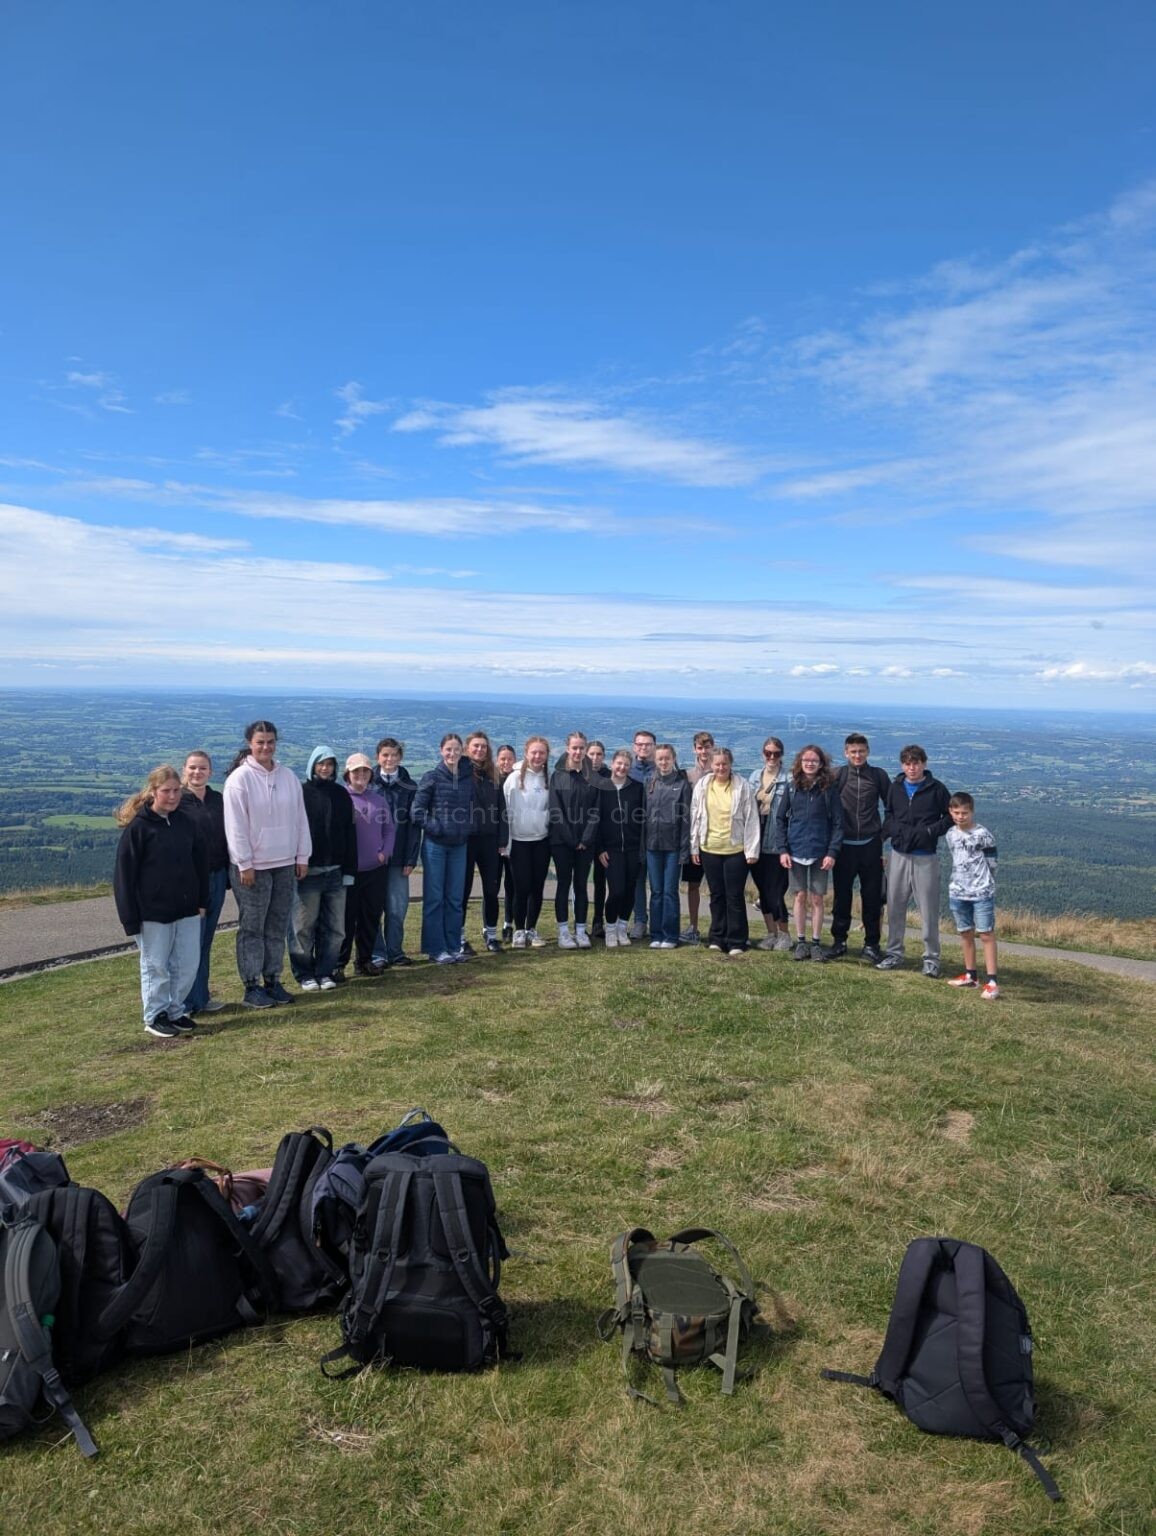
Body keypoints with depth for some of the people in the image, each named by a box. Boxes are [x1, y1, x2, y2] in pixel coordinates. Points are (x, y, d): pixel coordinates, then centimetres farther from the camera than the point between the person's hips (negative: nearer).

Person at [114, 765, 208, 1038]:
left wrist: (202, 901, 9)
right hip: (153, 912, -5)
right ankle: (155, 1017, 21)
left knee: (188, 964, 8)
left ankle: (175, 1011, 25)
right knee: (155, 965, 7)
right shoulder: (137, 827, -10)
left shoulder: (186, 822, 5)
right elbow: (125, 874, -9)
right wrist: (130, 918, -11)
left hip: (187, 909, 5)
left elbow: (201, 862, 12)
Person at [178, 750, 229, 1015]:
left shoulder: (218, 800, 11)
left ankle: (202, 996, 22)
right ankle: (187, 1003, 6)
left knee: (205, 941, 12)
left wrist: (227, 874, 12)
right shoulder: (177, 802, -6)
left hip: (217, 877, 5)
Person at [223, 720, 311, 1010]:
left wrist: (303, 856, 7)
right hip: (253, 866, -5)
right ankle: (251, 987, 10)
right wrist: (245, 864, -13)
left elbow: (300, 818, 10)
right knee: (252, 928, 2)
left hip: (285, 864, 5)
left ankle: (272, 980, 22)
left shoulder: (287, 777, 7)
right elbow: (236, 825, -11)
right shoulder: (239, 778, -9)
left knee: (277, 927, 11)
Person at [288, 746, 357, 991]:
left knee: (334, 927, 8)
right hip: (307, 872, -4)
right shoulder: (301, 793, -3)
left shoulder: (341, 795, 10)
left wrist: (349, 869, 6)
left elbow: (350, 834, 10)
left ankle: (325, 972, 19)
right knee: (304, 926, 3)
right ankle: (304, 974, 15)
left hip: (335, 872, 4)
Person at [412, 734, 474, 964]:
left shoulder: (468, 777, 6)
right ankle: (436, 949, 7)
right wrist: (433, 827, -13)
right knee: (434, 898, 1)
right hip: (435, 845, -4)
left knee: (455, 898, 9)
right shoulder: (432, 777, -6)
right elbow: (417, 809, -7)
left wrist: (467, 830, 5)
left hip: (459, 845, 4)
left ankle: (453, 946, 18)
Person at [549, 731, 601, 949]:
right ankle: (563, 932, 7)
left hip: (585, 841, 2)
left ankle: (581, 931, 12)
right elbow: (555, 810, -6)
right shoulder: (558, 776, -1)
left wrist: (586, 838, -9)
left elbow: (596, 810, 2)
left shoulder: (593, 778, 6)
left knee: (581, 885, 6)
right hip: (562, 840, -2)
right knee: (564, 884, 2)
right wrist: (571, 839, -12)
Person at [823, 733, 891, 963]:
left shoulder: (879, 775, 2)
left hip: (871, 845, 0)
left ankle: (871, 944, 16)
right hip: (844, 845, 0)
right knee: (842, 895, 7)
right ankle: (839, 940, 19)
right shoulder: (838, 776, -1)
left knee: (872, 896, 5)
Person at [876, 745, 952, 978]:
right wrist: (891, 830, 0)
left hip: (925, 858, -4)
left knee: (928, 910, -1)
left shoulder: (936, 789, -4)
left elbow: (951, 816, 1)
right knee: (895, 907, 9)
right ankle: (894, 954, 21)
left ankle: (931, 959, 9)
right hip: (898, 856, 4)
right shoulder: (895, 787, 7)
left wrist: (930, 831, -11)